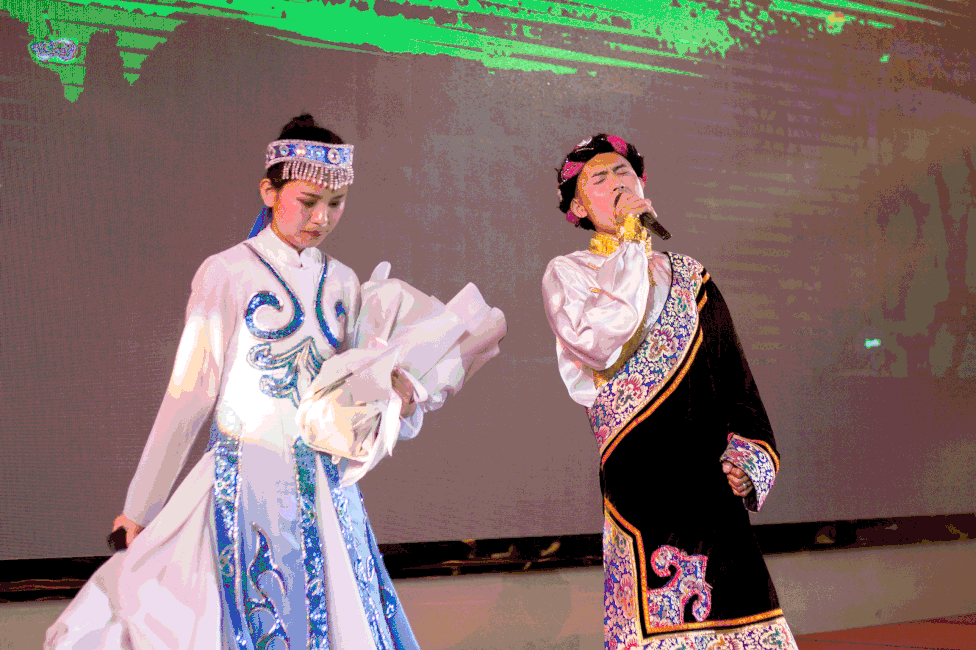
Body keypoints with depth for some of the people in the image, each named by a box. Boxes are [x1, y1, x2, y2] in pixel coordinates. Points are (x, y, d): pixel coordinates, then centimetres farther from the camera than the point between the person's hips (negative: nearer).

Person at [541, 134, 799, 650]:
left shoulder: (689, 277, 19)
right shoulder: (566, 274, 7)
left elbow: (736, 379, 18)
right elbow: (599, 344, -14)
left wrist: (746, 461, 3)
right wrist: (629, 246, -6)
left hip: (711, 488, 4)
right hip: (639, 486, -4)